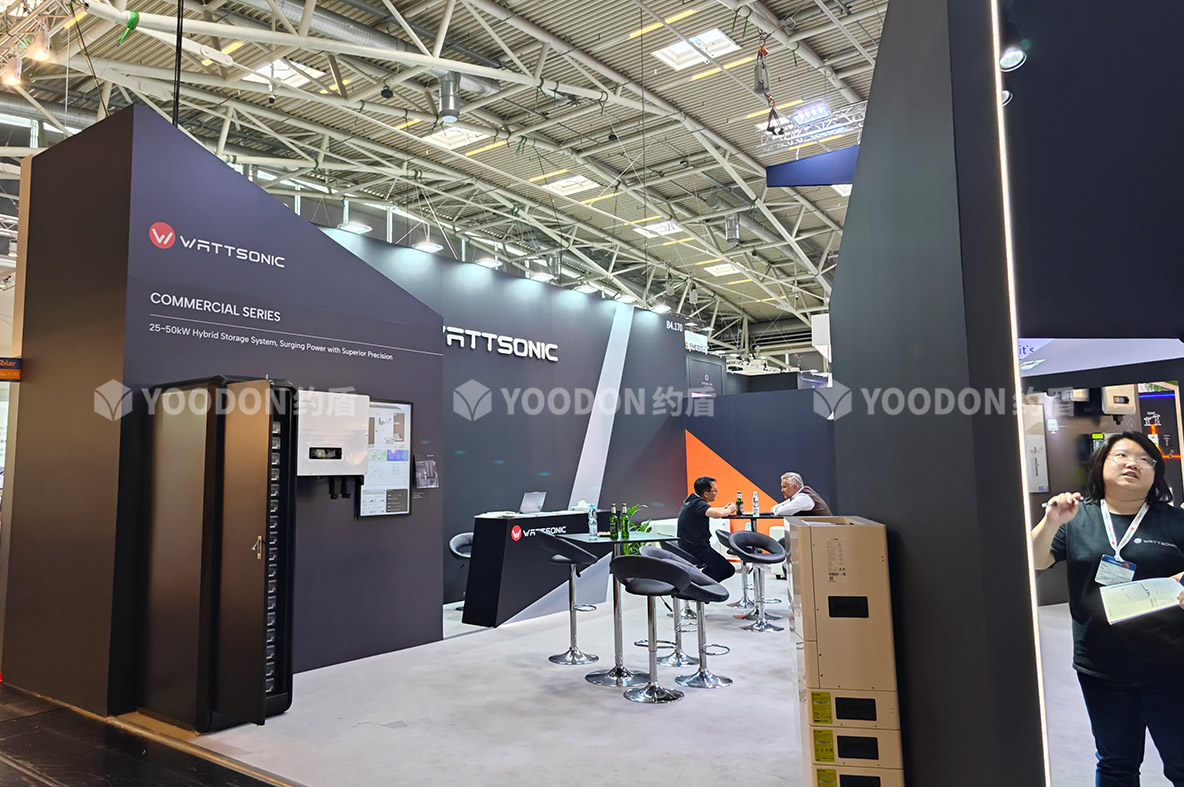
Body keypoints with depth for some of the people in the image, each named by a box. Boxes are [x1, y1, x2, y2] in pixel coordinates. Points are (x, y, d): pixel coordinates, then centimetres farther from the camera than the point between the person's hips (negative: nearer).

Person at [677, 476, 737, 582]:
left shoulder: (690, 500, 9)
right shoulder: (698, 504, -21)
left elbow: (709, 510, 28)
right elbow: (717, 514, -39)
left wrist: (724, 509, 12)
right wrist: (729, 510, -17)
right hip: (696, 549, -10)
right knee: (728, 569, -12)